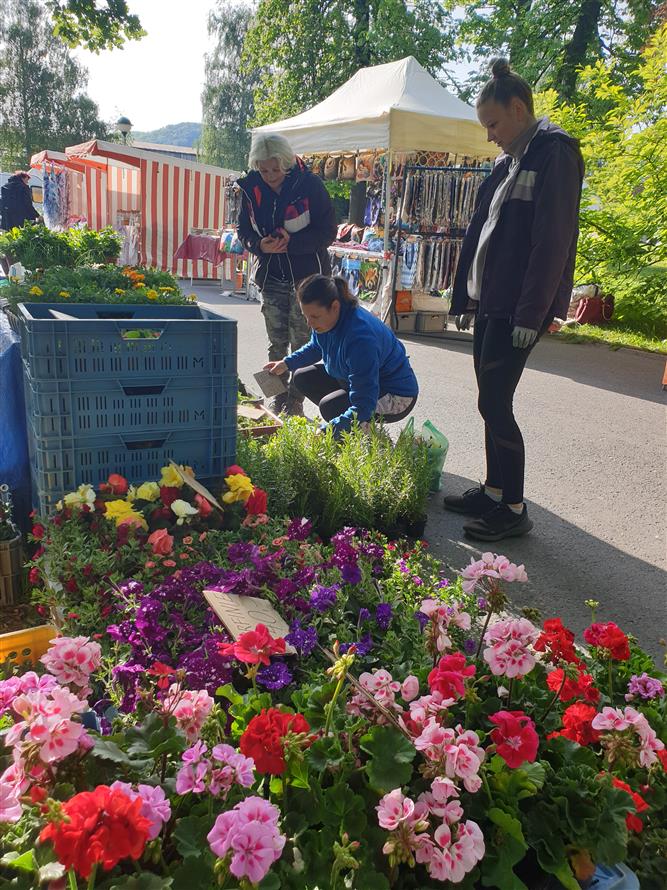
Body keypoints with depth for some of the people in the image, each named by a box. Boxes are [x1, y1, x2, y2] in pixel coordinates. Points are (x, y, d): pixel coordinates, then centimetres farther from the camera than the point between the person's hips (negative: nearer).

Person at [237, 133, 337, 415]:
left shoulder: (309, 184, -12)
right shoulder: (251, 188, -1)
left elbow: (328, 232, -11)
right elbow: (244, 230, 8)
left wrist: (292, 243, -23)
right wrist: (260, 244, -15)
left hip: (307, 275, -4)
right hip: (271, 276, 4)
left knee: (303, 342, -1)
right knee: (276, 342, 10)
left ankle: (296, 400, 9)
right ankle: (279, 396, 21)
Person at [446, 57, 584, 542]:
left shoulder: (554, 152, -8)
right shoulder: (509, 162, 18)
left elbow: (553, 239, -17)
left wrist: (532, 314, -21)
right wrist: (466, 297, 15)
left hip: (518, 307, -9)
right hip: (490, 302, 9)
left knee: (494, 403, -7)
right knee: (493, 401, 12)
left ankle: (514, 508, 6)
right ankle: (494, 490, 24)